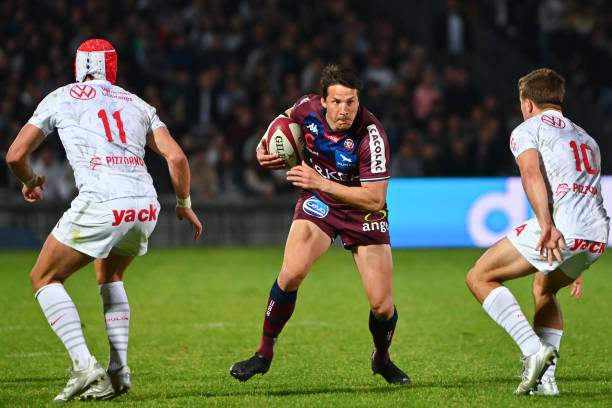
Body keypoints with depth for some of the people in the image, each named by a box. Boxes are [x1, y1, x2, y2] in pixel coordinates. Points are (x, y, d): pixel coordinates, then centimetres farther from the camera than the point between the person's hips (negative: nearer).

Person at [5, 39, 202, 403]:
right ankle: (119, 371, 16)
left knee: (45, 278, 12)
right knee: (109, 277, 30)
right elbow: (176, 157, 14)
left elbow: (16, 155, 12)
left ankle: (84, 364, -6)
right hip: (146, 204, 5)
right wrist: (184, 204, 28)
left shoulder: (61, 98, 14)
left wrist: (31, 182, 33)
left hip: (101, 204, -5)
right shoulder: (137, 105, 24)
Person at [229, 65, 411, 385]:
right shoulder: (308, 108, -17)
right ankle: (264, 354, -6)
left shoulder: (371, 136, -29)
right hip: (318, 202, 2)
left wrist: (320, 183, -29)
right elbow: (286, 118, 10)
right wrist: (264, 148, -6)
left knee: (382, 305, -7)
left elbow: (374, 199, -27)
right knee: (292, 271, -24)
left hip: (362, 209, -2)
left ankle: (382, 359, 27)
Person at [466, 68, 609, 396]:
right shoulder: (585, 138, 32)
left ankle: (533, 348, -12)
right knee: (544, 288, 32)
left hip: (560, 228, -8)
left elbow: (532, 174, -11)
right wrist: (575, 263, 45)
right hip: (598, 237, 8)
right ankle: (545, 379, 22)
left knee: (480, 277, 4)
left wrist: (547, 225, -25)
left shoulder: (527, 130, 9)